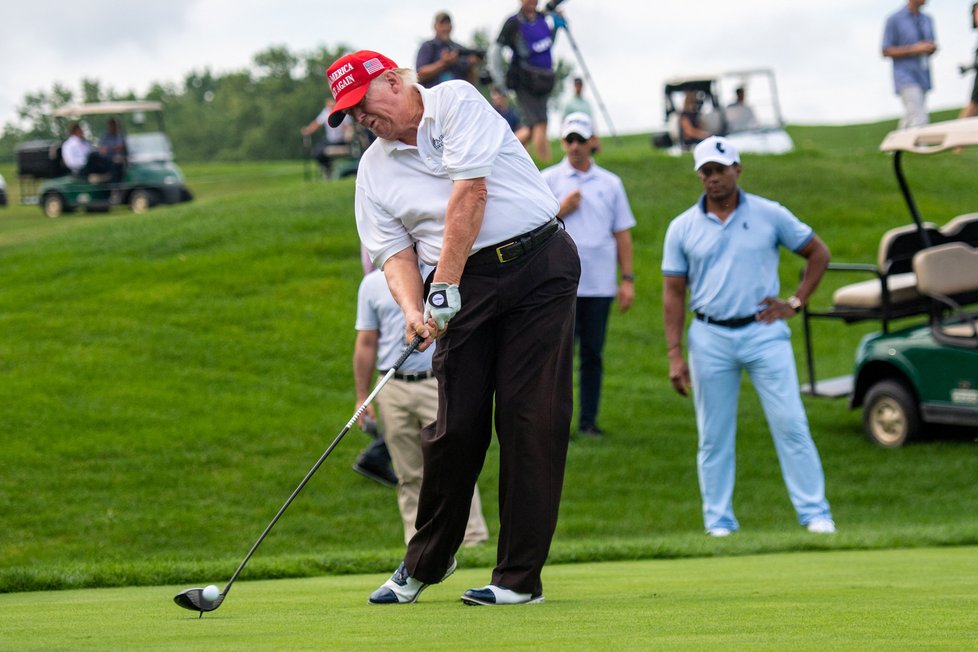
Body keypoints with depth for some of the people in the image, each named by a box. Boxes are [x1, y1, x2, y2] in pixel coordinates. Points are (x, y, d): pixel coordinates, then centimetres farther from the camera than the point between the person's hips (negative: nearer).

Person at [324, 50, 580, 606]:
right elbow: (395, 253, 5)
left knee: (533, 419, -8)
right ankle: (427, 561, 15)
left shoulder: (456, 102, -4)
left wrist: (444, 286, -15)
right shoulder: (374, 170, 12)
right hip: (464, 287, 4)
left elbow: (469, 194, -13)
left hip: (538, 263, -4)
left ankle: (521, 576, -7)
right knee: (456, 424, -3)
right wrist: (413, 309, -16)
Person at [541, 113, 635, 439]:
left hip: (600, 284, 2)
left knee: (593, 354, 5)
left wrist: (627, 279, 6)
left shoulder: (610, 183, 11)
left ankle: (589, 420, 11)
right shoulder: (548, 180, 5)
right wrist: (562, 211, -11)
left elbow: (622, 232, 11)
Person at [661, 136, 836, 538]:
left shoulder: (770, 215, 3)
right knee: (714, 436, 3)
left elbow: (818, 253, 13)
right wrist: (675, 355, -1)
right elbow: (673, 294, 6)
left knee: (790, 424, -6)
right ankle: (719, 520, 10)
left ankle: (815, 512, -2)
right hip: (710, 338, 1)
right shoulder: (682, 228, 5)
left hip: (763, 332, -1)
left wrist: (796, 302, 3)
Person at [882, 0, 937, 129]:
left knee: (910, 118, 13)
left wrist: (932, 48, -4)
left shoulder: (927, 20, 11)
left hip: (923, 77, 7)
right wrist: (914, 49, -17)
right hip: (906, 78, -7)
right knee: (919, 120, -18)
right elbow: (886, 51, -7)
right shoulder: (894, 20, -7)